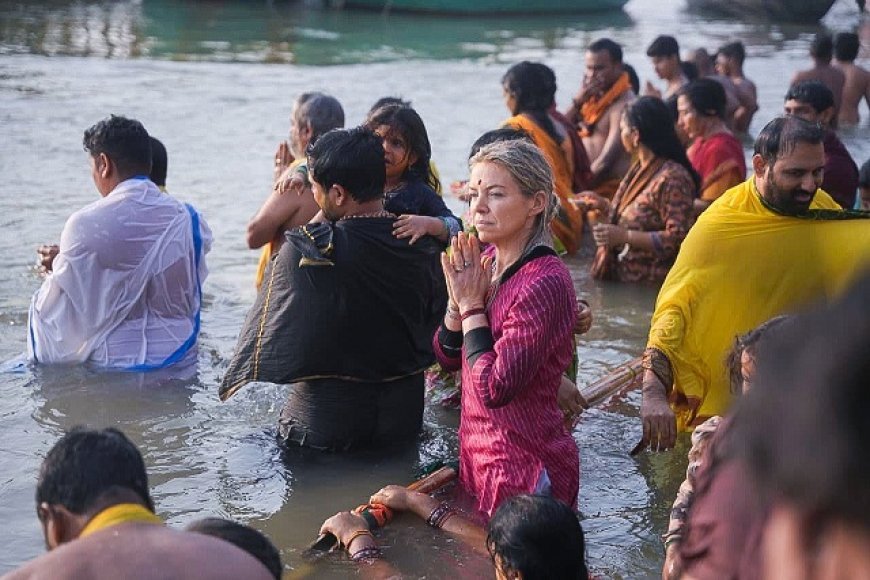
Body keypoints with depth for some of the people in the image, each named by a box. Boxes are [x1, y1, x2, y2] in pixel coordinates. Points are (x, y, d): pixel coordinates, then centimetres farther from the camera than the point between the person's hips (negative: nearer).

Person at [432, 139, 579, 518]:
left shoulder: (545, 283, -24)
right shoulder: (487, 263, 2)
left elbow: (494, 388, -27)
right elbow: (448, 357, 7)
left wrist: (472, 305, -17)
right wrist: (458, 300, -11)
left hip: (525, 471, -8)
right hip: (479, 457, 8)